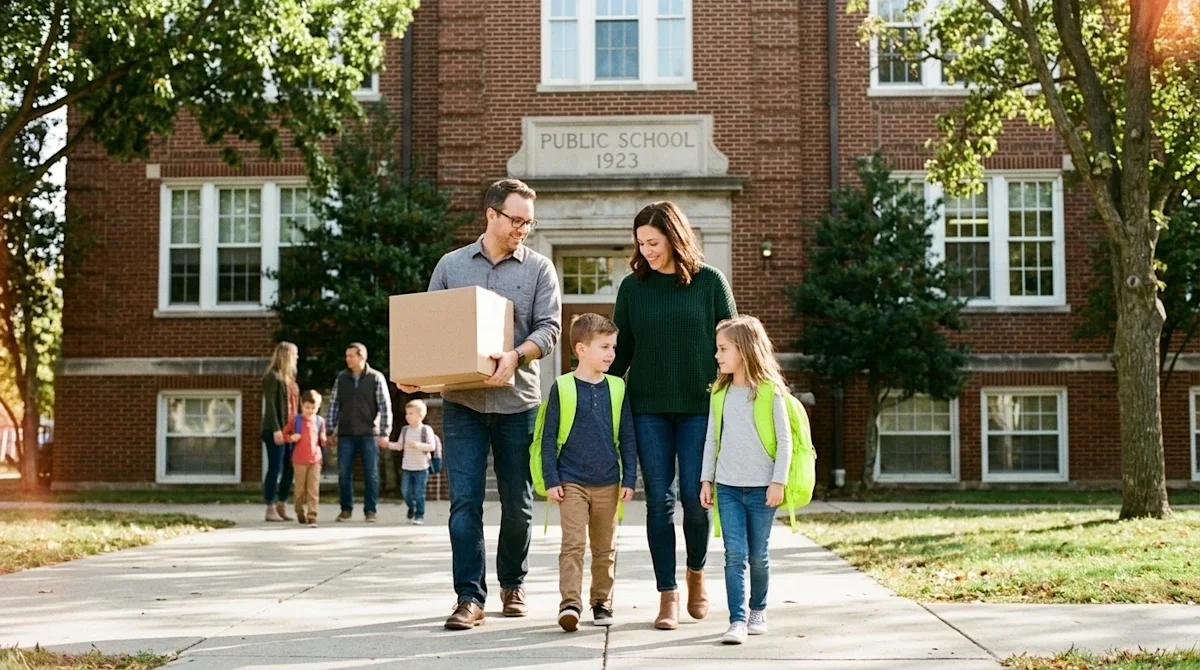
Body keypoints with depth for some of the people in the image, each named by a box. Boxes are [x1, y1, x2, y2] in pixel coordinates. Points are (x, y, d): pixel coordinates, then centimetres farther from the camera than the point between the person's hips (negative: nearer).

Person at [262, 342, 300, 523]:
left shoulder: (289, 378, 17)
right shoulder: (272, 377, -8)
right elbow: (270, 404, -14)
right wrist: (276, 429, -20)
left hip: (290, 431, 8)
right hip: (277, 432, -8)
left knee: (289, 469, 8)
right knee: (274, 469, -4)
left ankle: (282, 506, 18)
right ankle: (270, 509, 1)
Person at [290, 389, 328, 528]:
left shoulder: (320, 421, 8)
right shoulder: (296, 420, 1)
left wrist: (324, 439, -6)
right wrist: (292, 437, -14)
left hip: (315, 460, 1)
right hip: (299, 460, -1)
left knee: (314, 490, -6)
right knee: (300, 489, 9)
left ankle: (312, 517, -8)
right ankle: (301, 513, 28)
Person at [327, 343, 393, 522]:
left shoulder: (376, 378, -3)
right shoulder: (341, 378, 5)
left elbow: (385, 406, -3)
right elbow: (333, 404, 10)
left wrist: (384, 433, -7)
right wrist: (332, 430, 7)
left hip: (369, 434, -2)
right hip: (346, 434, 3)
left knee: (371, 474, 1)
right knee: (344, 473, 4)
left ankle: (370, 510, 9)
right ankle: (346, 509, 15)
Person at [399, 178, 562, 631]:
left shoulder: (539, 269, 5)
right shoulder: (451, 266, 10)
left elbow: (549, 327, -5)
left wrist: (516, 356, -24)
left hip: (517, 402, 0)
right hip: (462, 403, 0)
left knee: (517, 502, 9)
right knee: (464, 501, -5)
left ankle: (513, 584, 27)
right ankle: (470, 597, -3)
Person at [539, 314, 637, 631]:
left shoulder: (617, 388, 4)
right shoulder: (562, 387, -4)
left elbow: (627, 438, 8)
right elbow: (549, 438, -1)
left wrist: (629, 479, 4)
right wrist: (551, 480, -5)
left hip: (608, 483, 3)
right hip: (572, 482, -3)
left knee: (605, 547, 11)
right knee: (573, 543, -11)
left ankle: (602, 601, 22)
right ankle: (570, 602, -12)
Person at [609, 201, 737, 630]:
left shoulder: (710, 282, 1)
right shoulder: (633, 286, 7)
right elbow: (621, 349, 11)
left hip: (700, 406, -2)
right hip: (648, 408, 2)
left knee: (694, 496, -2)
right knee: (659, 500, 0)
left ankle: (696, 573, 25)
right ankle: (668, 595, 8)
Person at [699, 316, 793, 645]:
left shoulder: (770, 390, -6)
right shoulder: (720, 392, 6)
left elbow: (784, 438, -5)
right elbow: (711, 439, 12)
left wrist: (778, 482, -9)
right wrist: (706, 479, 9)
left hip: (761, 487, -3)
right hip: (727, 487, 3)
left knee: (758, 554, 8)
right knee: (735, 554, -5)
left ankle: (758, 611, 28)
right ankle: (737, 621, -5)